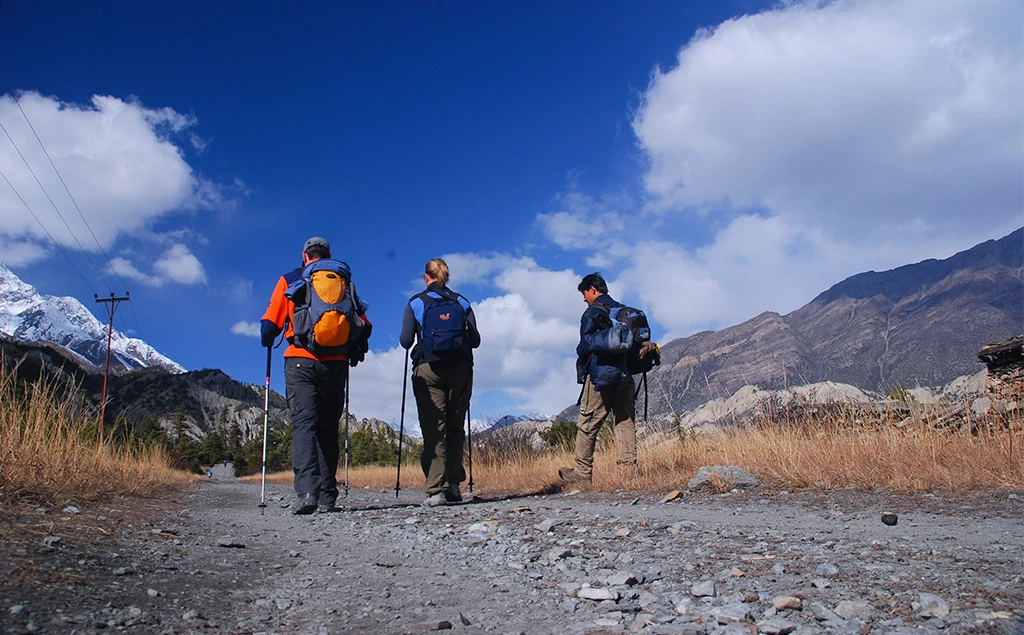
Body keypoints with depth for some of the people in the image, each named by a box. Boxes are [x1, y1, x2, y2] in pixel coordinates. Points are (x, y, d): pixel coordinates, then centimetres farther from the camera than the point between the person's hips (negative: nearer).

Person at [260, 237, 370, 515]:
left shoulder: (290, 280, 10)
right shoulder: (346, 282, 15)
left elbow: (270, 324, 5)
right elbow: (364, 326, 10)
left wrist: (268, 345, 26)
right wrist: (353, 352, 26)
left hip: (301, 361, -2)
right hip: (336, 364, 2)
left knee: (304, 423, -7)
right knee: (328, 427, 9)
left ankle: (306, 491, -23)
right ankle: (327, 497, 6)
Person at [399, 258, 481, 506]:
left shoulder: (416, 303, 4)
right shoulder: (462, 302, 9)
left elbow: (405, 341, -2)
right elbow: (475, 340, 4)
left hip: (428, 368, -2)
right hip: (460, 368, 2)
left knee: (433, 428, -3)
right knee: (455, 426, 11)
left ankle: (436, 489, -9)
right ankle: (454, 484, 8)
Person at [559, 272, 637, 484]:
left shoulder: (591, 314, -5)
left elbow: (586, 346, -9)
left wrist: (579, 352, 12)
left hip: (600, 377, -6)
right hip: (625, 377, 6)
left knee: (587, 426, 2)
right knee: (625, 423, 5)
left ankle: (582, 473, 6)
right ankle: (629, 470, 0)